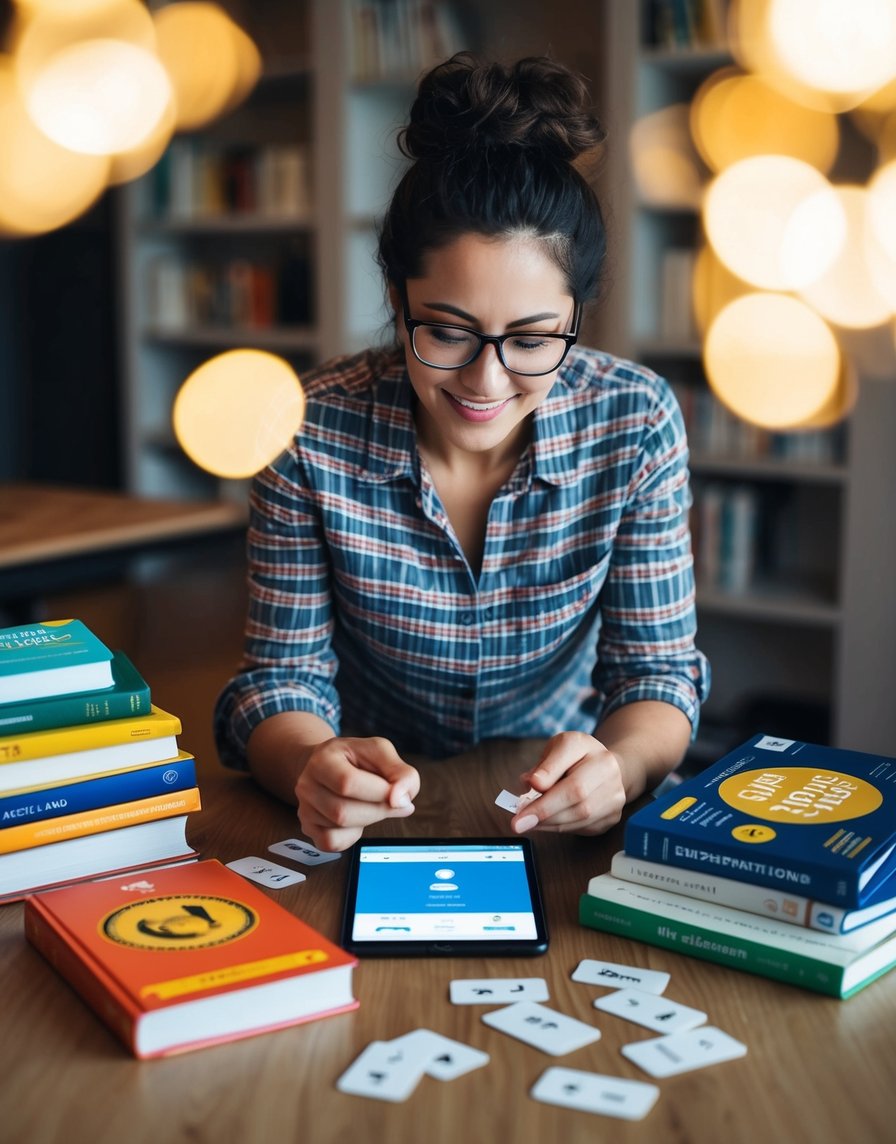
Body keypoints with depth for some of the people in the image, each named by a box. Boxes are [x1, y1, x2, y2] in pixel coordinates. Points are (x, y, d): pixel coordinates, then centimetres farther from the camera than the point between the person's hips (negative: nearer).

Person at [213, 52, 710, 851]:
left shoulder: (636, 425, -12)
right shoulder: (314, 431, -15)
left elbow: (658, 670, -8)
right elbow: (283, 676, -10)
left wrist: (616, 768, -30)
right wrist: (316, 768, -32)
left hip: (564, 817, 0)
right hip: (372, 817, 0)